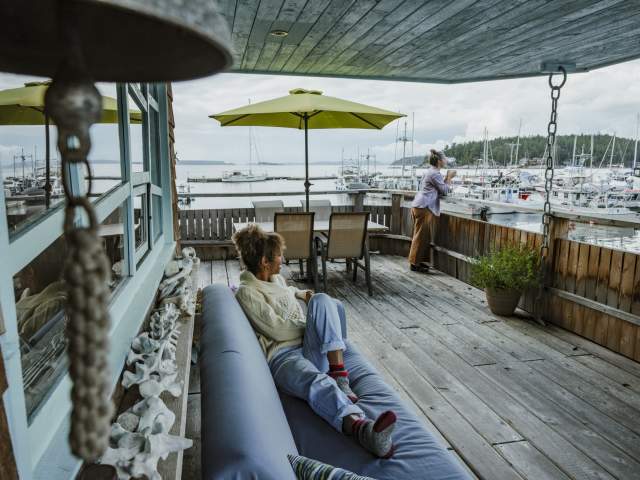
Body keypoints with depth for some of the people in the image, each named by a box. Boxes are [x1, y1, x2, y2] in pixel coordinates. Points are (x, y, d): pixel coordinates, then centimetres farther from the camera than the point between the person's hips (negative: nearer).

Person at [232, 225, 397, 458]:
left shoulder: (276, 278, 20)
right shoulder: (246, 292, -5)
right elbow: (278, 330, -14)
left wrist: (301, 293, 26)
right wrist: (313, 325, -2)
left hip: (310, 348, 7)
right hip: (284, 355, -7)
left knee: (322, 300, -20)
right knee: (319, 383, -41)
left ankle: (338, 374, -30)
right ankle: (360, 426, -71)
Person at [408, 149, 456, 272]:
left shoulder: (430, 172, 22)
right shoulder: (435, 173, -10)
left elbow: (439, 190, 23)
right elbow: (444, 191, -8)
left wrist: (447, 178, 17)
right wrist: (449, 178, 4)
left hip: (420, 206, 10)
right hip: (424, 208, -10)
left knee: (423, 236, 13)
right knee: (421, 236, -5)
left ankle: (419, 262, 18)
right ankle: (415, 263, 0)